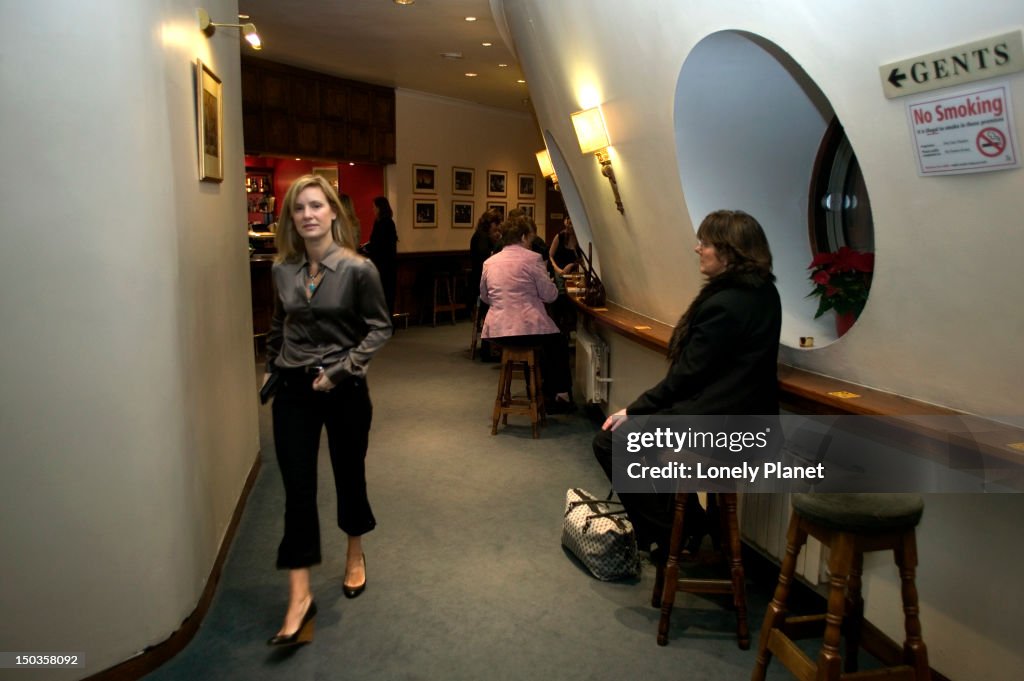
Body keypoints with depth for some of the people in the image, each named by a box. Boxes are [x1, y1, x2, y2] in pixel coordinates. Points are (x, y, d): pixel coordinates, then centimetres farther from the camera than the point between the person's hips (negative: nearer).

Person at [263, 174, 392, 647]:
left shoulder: (357, 269, -11)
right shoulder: (283, 270, 1)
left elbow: (379, 328, -8)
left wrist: (341, 369, -15)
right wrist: (271, 367, 12)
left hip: (344, 389, -2)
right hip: (293, 390, 3)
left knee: (349, 474, 14)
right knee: (297, 489, 0)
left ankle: (355, 555, 40)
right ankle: (300, 595, 7)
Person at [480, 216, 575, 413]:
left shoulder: (489, 262, 9)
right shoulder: (532, 258, -6)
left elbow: (484, 297, 21)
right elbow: (550, 295, -4)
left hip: (496, 331, 6)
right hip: (528, 328, -6)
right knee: (559, 345, 27)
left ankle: (547, 394, 39)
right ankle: (561, 395, 30)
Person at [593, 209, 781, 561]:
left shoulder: (725, 304, -23)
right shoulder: (762, 292, 6)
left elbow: (688, 374, -20)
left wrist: (633, 411, -10)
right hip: (745, 411, 10)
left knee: (609, 442, -2)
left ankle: (669, 534, 10)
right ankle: (683, 525, 28)